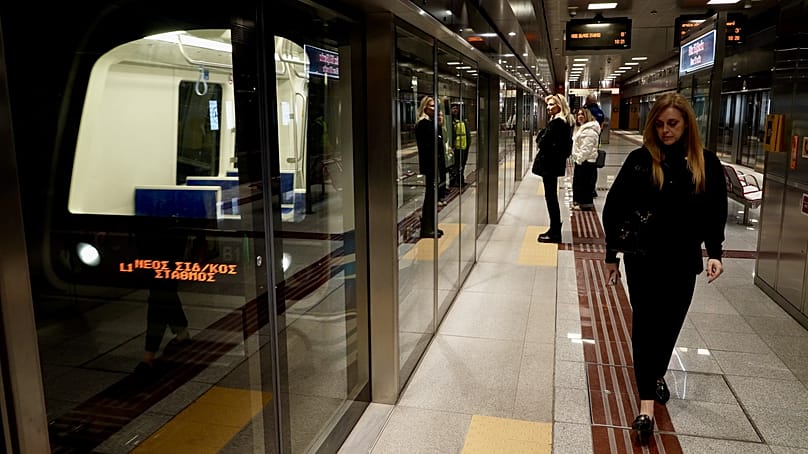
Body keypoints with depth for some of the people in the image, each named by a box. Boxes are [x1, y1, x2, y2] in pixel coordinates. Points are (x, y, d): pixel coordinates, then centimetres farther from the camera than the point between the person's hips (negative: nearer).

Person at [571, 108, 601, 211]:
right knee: (577, 181, 16)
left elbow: (586, 148, -22)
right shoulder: (580, 128, 18)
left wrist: (579, 159, -20)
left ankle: (586, 204, 4)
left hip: (586, 161, -11)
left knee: (584, 182, -4)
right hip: (580, 160, 11)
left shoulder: (589, 130, -17)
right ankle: (578, 202, 26)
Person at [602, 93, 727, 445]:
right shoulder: (639, 160, -6)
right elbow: (614, 210, -3)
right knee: (646, 323, -2)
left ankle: (658, 374, 42)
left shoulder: (706, 163, 0)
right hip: (643, 259, -2)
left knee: (670, 323, 15)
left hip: (683, 261, 2)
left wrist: (715, 253, -5)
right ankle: (646, 404, 1)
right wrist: (612, 254, -1)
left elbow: (715, 214, 6)